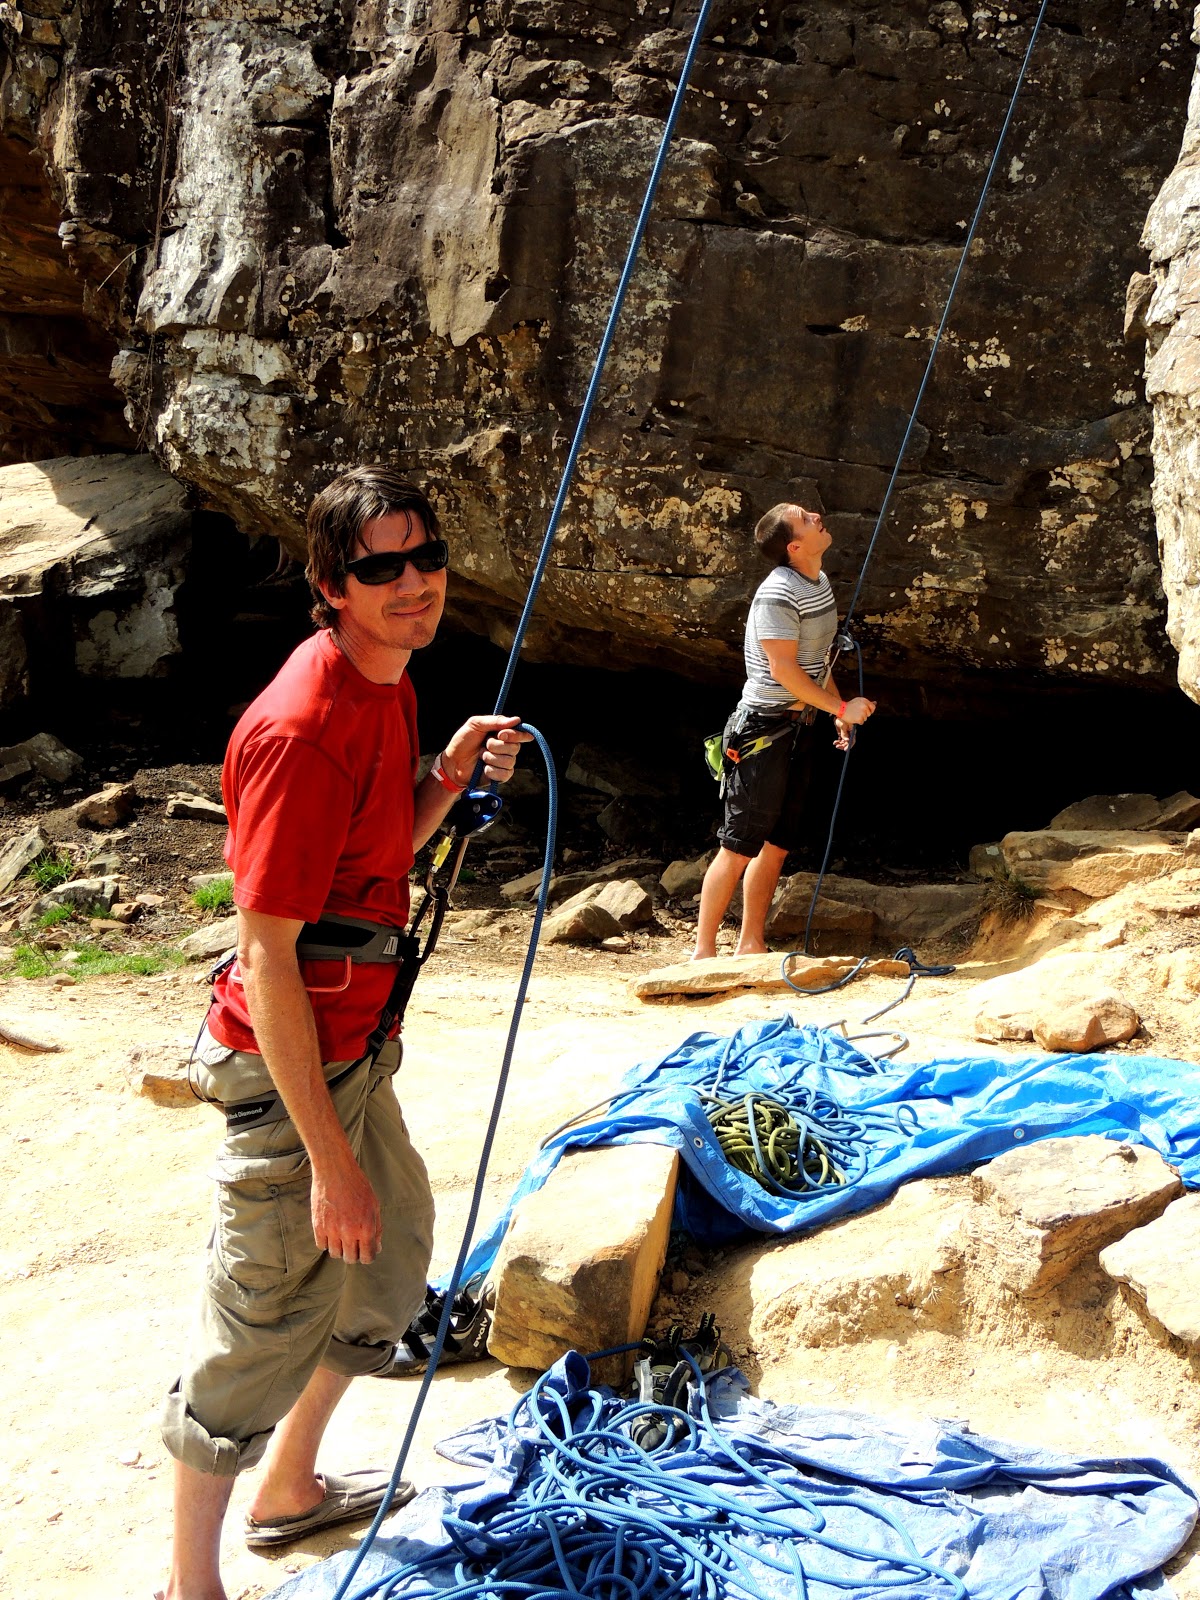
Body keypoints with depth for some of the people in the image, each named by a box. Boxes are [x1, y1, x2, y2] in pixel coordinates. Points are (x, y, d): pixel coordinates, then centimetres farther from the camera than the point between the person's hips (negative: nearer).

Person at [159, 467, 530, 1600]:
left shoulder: (386, 687, 4)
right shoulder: (304, 729, -26)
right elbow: (268, 959, -27)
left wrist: (452, 777, -1)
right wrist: (328, 1158, -25)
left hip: (355, 1049, 10)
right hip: (290, 1071, -10)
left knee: (390, 1261, 25)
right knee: (266, 1324, 4)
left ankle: (290, 1487, 46)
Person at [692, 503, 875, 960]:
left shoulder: (820, 582, 11)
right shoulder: (778, 593, -19)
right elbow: (783, 669, -21)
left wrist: (839, 712, 13)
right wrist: (843, 708, -15)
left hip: (800, 726, 9)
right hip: (764, 729, -9)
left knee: (777, 845, 12)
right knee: (739, 847, -6)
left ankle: (751, 944, 22)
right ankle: (703, 952, 1)